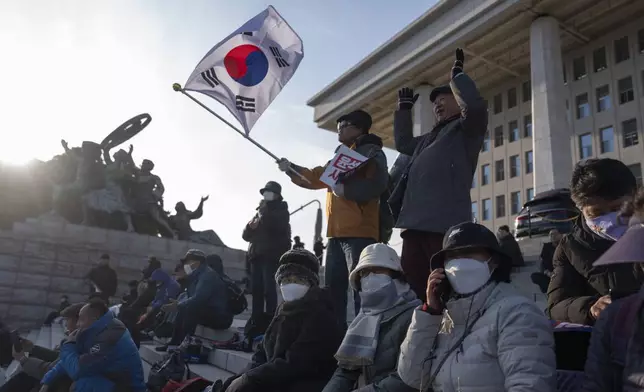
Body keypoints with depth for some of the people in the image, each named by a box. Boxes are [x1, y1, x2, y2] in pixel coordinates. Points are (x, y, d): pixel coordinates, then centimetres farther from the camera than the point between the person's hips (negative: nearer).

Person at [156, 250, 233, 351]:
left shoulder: (207, 275, -17)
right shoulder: (198, 275, 14)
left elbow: (198, 299, -27)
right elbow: (190, 297, 13)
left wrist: (177, 306, -16)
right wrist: (177, 303, -5)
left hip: (221, 317, -10)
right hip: (210, 313, 10)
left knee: (190, 309, -25)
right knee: (183, 309, 11)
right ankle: (174, 343, 8)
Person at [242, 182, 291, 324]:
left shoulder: (281, 210, 10)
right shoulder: (260, 212, 24)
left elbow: (275, 225, -14)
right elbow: (246, 235, 19)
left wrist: (264, 212, -5)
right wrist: (250, 227, -1)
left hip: (272, 254, -5)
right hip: (257, 255, 5)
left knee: (268, 288, -14)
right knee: (256, 289, -1)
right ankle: (256, 320, 2)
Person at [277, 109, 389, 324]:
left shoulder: (371, 153, 0)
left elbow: (377, 185, -17)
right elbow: (314, 177, 27)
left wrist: (345, 189, -18)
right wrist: (290, 169, 17)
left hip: (359, 233, -9)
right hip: (337, 233, 9)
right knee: (333, 289, 11)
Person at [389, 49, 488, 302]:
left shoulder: (466, 129, 10)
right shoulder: (430, 137, 33)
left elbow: (476, 106, -12)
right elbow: (403, 143, 46)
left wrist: (457, 76, 2)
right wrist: (404, 108, 42)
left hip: (445, 222, -8)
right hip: (415, 221, 8)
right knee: (412, 279, 2)